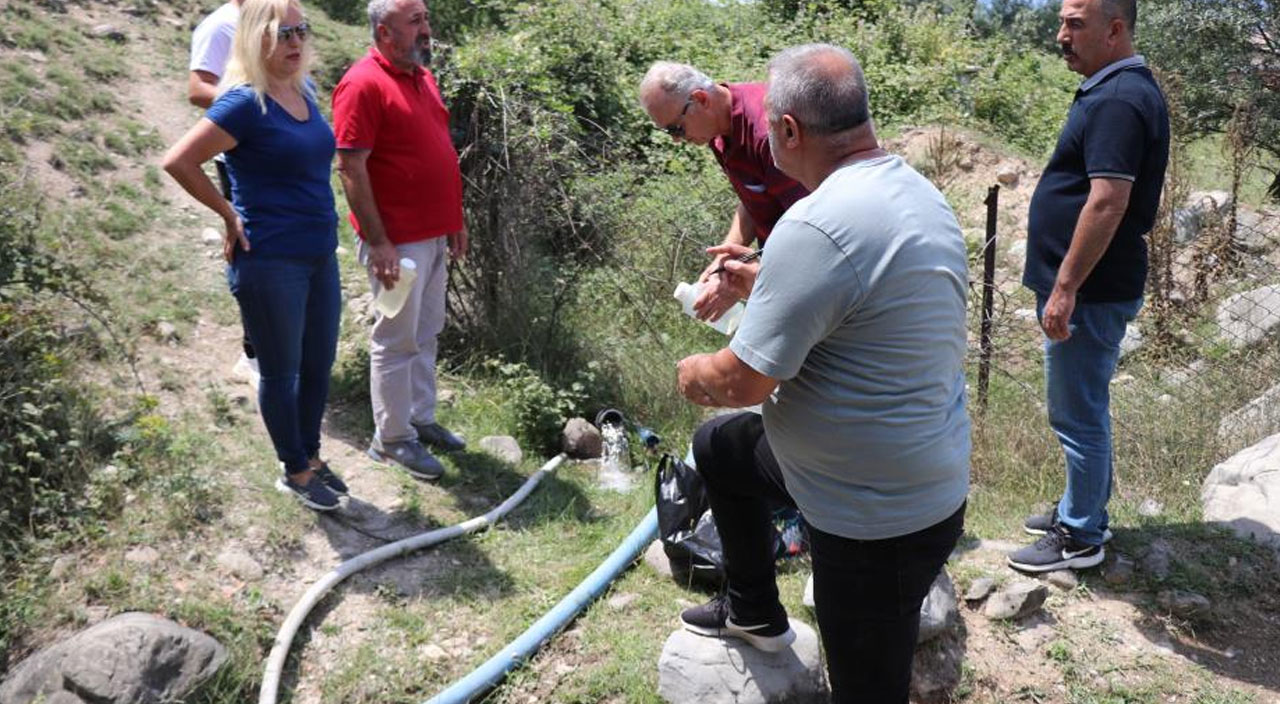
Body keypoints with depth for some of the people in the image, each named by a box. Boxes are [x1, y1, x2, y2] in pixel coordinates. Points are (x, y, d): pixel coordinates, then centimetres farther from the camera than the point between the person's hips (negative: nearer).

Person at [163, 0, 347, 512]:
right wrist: (231, 216, -12)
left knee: (319, 365, 17)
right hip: (271, 263, -7)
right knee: (281, 372, 8)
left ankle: (311, 457, 35)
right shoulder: (244, 102, -15)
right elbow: (178, 161, -19)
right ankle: (295, 473, 24)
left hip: (320, 255, 7)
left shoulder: (304, 92, 8)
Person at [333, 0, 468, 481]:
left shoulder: (422, 76, 11)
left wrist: (455, 221, 18)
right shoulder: (363, 84, -15)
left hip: (434, 235, 8)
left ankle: (421, 419, 31)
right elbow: (351, 168, -19)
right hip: (398, 241, -8)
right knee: (397, 340, 2)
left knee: (426, 334, 17)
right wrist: (378, 242, -21)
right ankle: (392, 438, 15)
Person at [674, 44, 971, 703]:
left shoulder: (816, 226, -30)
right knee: (716, 446, 25)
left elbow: (740, 382, -24)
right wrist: (768, 281, 19)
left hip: (878, 519, -10)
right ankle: (752, 612, 43)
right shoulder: (916, 190, 2)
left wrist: (692, 373, -3)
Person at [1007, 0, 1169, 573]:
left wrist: (1065, 288, -24)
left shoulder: (1117, 101, -21)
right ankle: (1083, 509, 36)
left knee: (1078, 414, 2)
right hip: (1088, 289, 11)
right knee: (1084, 410, 21)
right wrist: (1048, 221, 22)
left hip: (1088, 293, -11)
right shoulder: (1121, 90, 12)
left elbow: (1108, 203, -26)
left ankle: (1080, 537, 15)